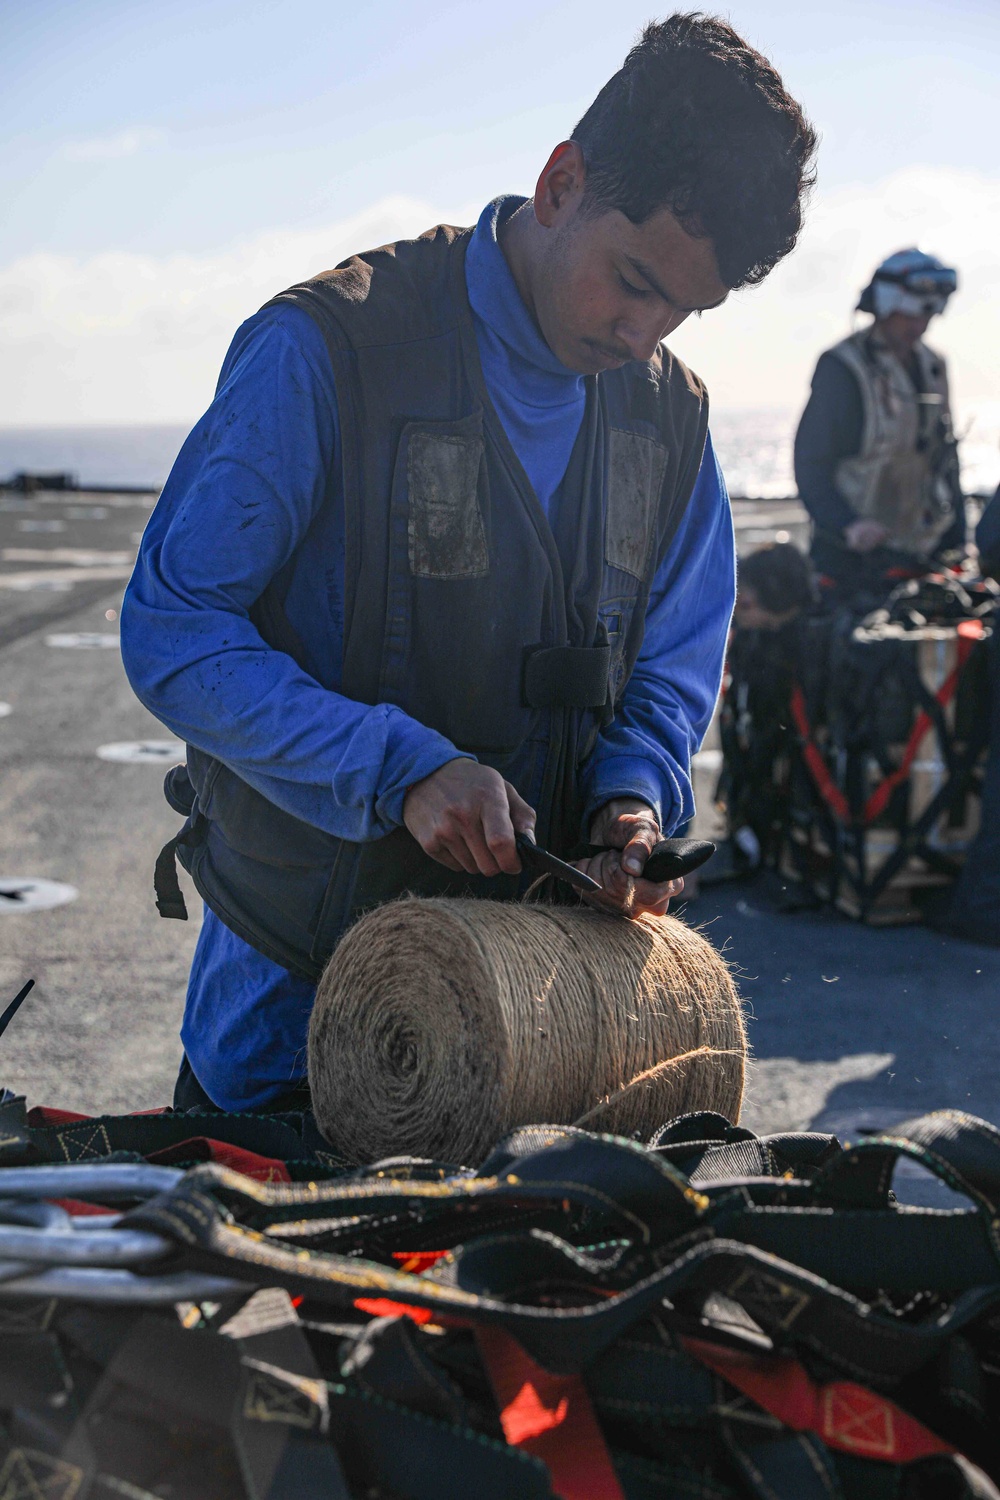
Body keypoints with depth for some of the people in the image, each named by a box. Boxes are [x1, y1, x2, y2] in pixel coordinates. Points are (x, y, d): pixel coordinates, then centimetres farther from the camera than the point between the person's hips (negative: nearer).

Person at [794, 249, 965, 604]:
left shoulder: (931, 366, 13)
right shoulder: (841, 369, -10)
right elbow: (810, 465, -14)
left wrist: (957, 545, 16)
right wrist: (848, 525, -30)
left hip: (924, 552, 7)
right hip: (853, 550, -7)